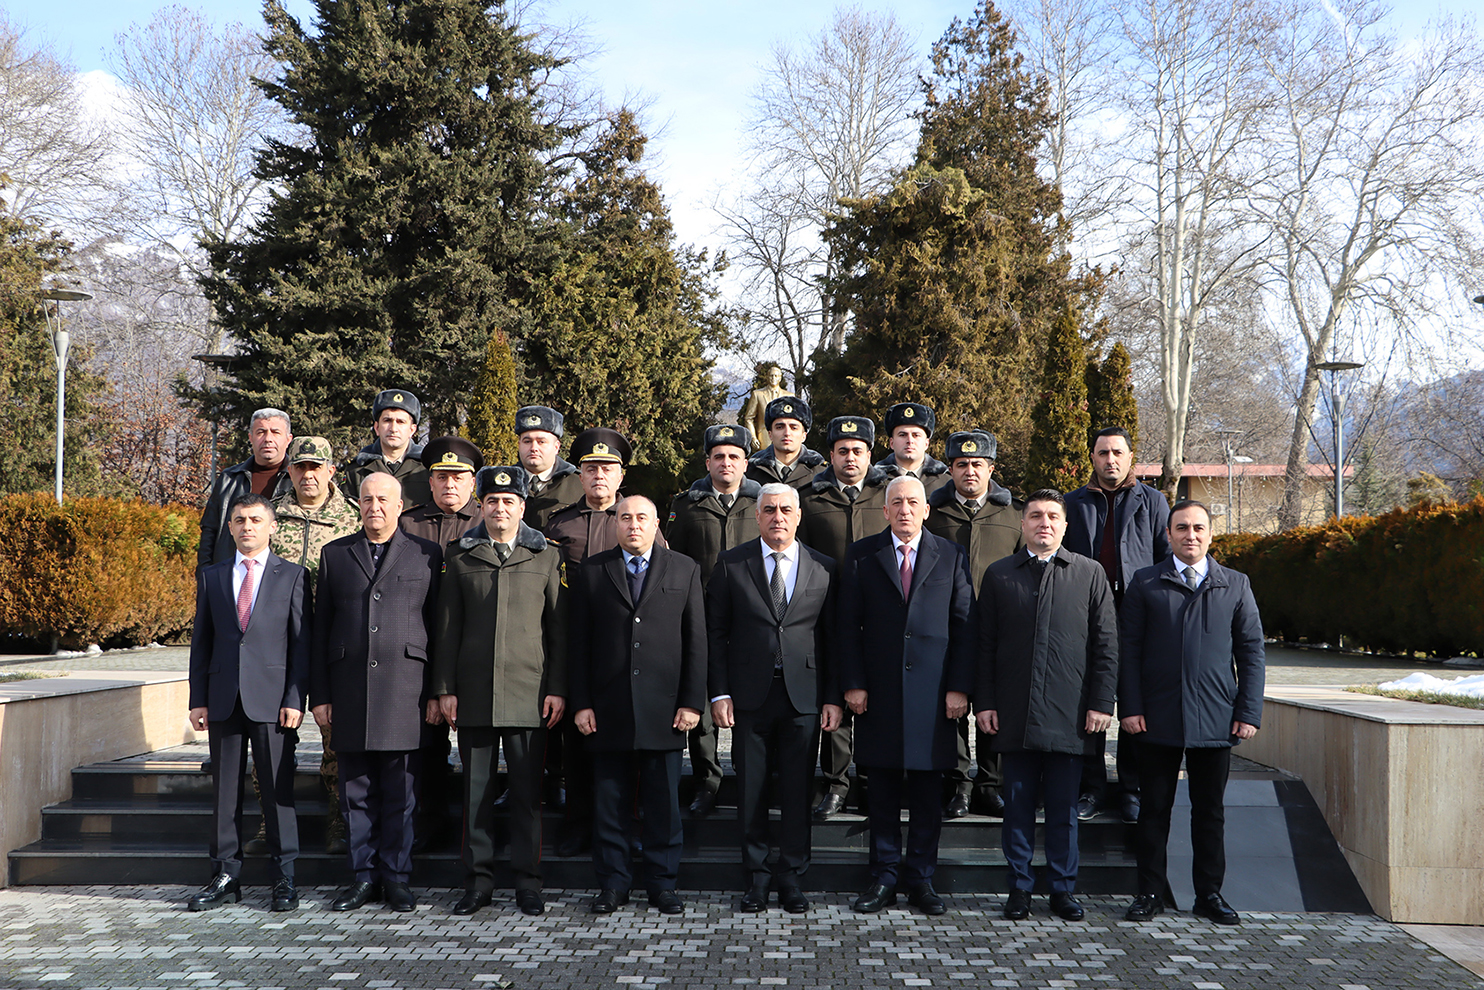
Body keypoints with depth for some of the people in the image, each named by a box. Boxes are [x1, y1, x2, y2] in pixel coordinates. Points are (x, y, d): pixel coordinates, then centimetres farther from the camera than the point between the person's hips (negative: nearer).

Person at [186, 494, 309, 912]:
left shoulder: (293, 576, 4)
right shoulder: (211, 576, 13)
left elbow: (302, 642, 1)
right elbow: (201, 640, 12)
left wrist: (295, 699, -7)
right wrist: (199, 699, 5)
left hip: (272, 699, -3)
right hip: (224, 700, 3)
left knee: (278, 788, -1)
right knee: (224, 788, 6)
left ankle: (285, 878, 7)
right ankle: (225, 876, 15)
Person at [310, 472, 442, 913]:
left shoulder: (427, 555, 7)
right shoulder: (335, 554, 12)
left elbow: (438, 625, 6)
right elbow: (321, 628, 11)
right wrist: (319, 694, 5)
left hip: (404, 687, -2)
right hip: (349, 687, 2)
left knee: (400, 790, 1)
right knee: (356, 789, 6)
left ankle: (396, 876, 11)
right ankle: (365, 875, 16)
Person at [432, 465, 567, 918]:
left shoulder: (546, 556, 6)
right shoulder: (461, 557, 9)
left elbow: (558, 627, 5)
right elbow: (448, 628, 9)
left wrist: (557, 688, -1)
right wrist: (445, 688, 3)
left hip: (529, 691, -1)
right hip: (474, 691, 1)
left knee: (527, 790, 2)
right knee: (476, 789, 6)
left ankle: (527, 882, 11)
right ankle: (478, 881, 15)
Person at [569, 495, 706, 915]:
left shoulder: (685, 570, 8)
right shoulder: (590, 572, 8)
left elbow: (696, 640, 4)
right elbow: (579, 644, 5)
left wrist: (692, 702, -2)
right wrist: (581, 703, -2)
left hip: (664, 707, 0)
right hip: (608, 710, 0)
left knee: (663, 803, 5)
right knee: (609, 802, 5)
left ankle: (662, 884, 16)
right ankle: (612, 884, 16)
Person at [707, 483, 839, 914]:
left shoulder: (823, 568, 6)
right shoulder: (730, 564, 4)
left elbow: (832, 638, 7)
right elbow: (715, 633, 4)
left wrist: (833, 697, 1)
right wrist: (719, 693, -3)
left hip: (804, 697, 1)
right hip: (750, 696, 0)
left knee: (798, 791, 4)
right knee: (751, 790, 5)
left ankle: (792, 877, 17)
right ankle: (757, 876, 18)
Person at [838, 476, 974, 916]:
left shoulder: (952, 557, 7)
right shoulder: (861, 555, 6)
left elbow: (965, 626, 3)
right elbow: (848, 626, 4)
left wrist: (959, 687, -4)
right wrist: (853, 683, -5)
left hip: (934, 692, 0)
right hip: (879, 692, 0)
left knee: (928, 792, 5)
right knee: (882, 790, 5)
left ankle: (920, 879, 15)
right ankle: (884, 877, 16)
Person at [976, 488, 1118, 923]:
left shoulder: (1090, 573, 7)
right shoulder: (998, 574, 8)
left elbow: (1106, 644, 5)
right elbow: (984, 645, 7)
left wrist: (1101, 703, -2)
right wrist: (984, 702, 0)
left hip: (1070, 715, 0)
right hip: (1014, 715, 1)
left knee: (1064, 808, 5)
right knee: (1018, 805, 6)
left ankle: (1063, 889, 16)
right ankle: (1019, 888, 16)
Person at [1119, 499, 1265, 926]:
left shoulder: (1235, 585, 9)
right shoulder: (1145, 584, 6)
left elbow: (1251, 651, 8)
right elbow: (1129, 648, 3)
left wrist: (1249, 712, 0)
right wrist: (1130, 707, -6)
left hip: (1216, 721, 1)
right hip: (1157, 718, -1)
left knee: (1210, 810, 9)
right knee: (1154, 807, 5)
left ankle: (1210, 894, 19)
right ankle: (1151, 892, 15)